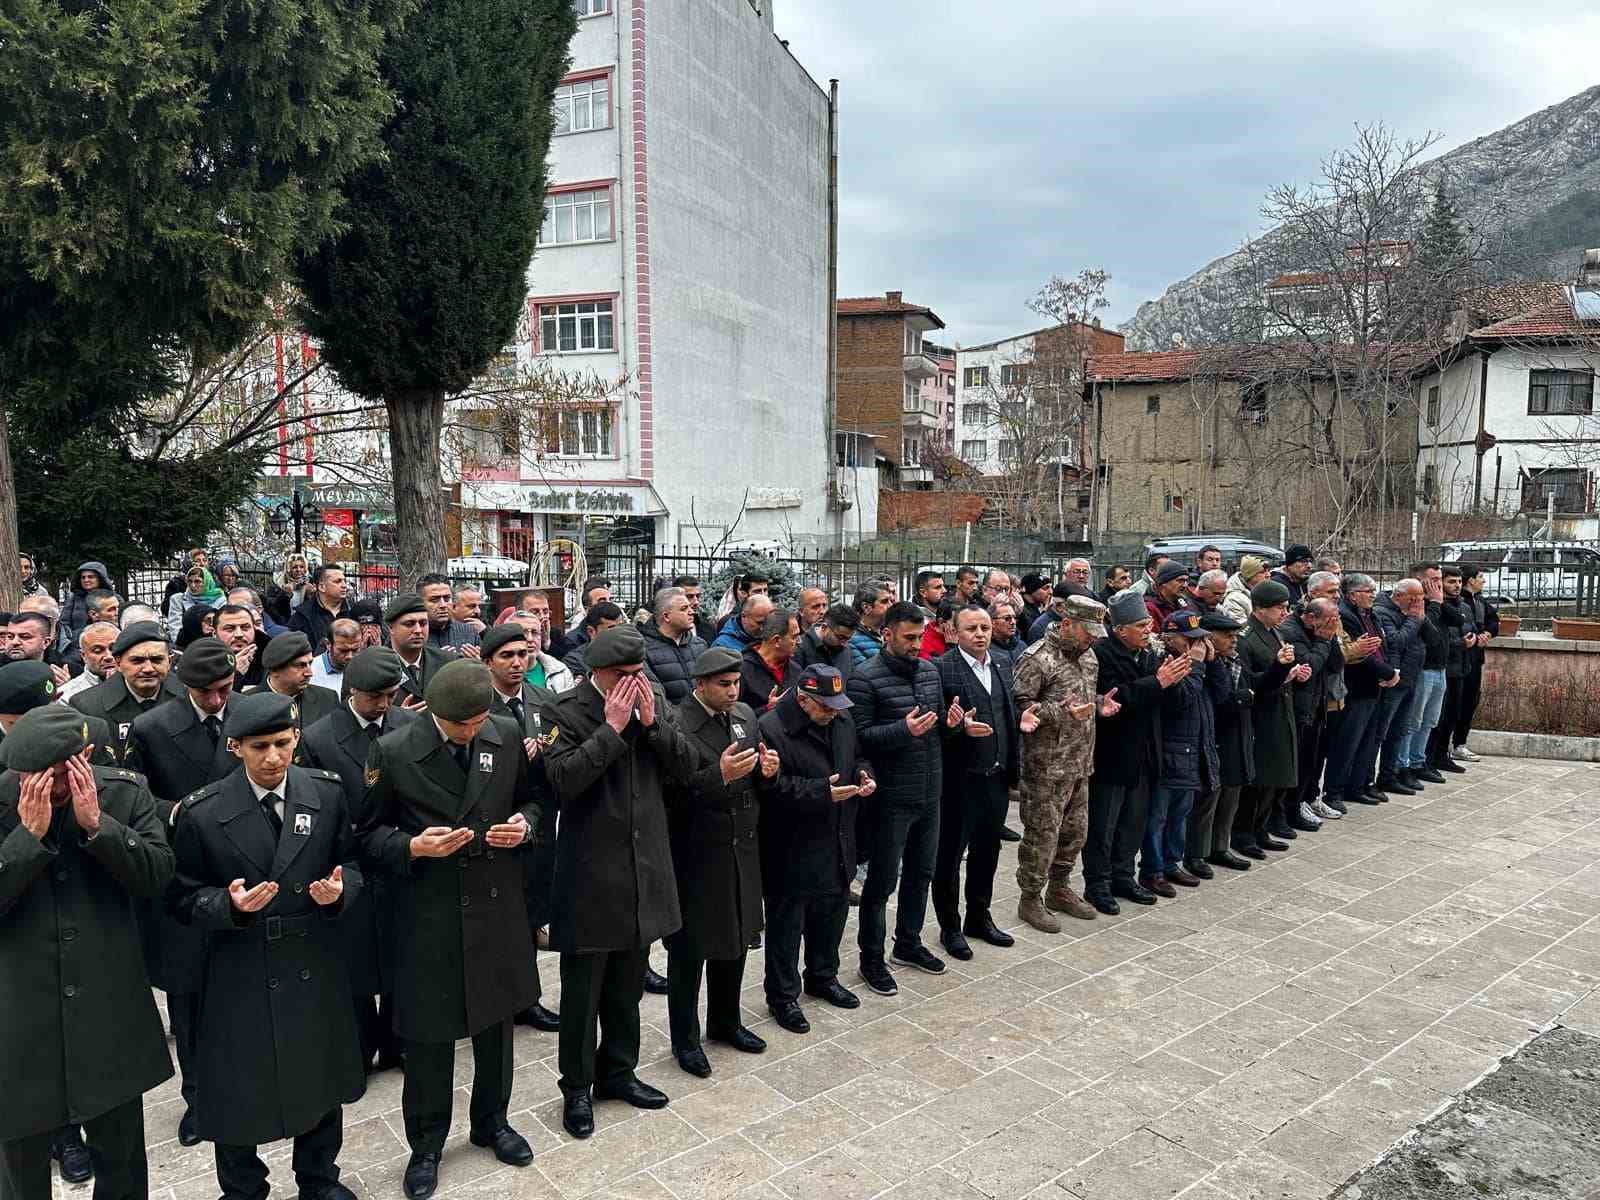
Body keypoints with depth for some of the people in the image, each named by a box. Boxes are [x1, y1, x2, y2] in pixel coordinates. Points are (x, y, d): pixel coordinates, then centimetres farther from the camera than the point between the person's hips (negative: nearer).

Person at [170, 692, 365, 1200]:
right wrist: (229, 904, -25)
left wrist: (339, 888, -19)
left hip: (316, 968, 3)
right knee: (238, 1094, 14)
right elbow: (186, 898, -6)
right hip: (242, 977, -2)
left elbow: (350, 864, 3)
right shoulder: (202, 813, -14)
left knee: (321, 1083, 21)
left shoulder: (327, 792, -7)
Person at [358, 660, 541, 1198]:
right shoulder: (392, 751, -14)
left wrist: (524, 824, -12)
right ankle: (426, 1145, 34)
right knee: (428, 1037, 11)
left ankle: (491, 1121, 43)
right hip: (429, 912, -3)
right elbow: (369, 834, -5)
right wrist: (412, 846, -23)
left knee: (496, 1022, 19)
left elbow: (528, 800, 10)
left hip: (497, 905, 3)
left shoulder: (507, 736, -5)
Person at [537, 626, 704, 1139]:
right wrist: (612, 728, -23)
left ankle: (618, 1071, 37)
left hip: (644, 863, 5)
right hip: (590, 870, -5)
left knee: (628, 982, 19)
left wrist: (652, 722, -14)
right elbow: (564, 779, -23)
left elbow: (687, 765, -1)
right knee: (583, 988, 9)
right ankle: (577, 1087, 27)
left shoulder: (654, 697, 2)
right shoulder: (562, 710, -11)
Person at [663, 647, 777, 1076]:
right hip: (695, 854, -7)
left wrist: (767, 772, -9)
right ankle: (685, 1038, 25)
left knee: (735, 941, 20)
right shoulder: (676, 724, -17)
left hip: (741, 849, 7)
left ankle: (725, 1021, 39)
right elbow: (672, 791, -22)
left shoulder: (745, 716, 6)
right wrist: (719, 775, -32)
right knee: (689, 950, 8)